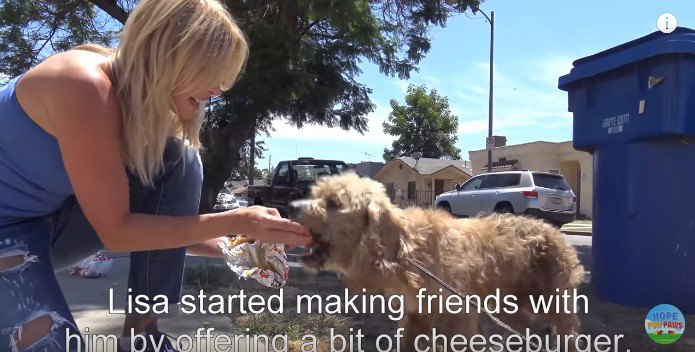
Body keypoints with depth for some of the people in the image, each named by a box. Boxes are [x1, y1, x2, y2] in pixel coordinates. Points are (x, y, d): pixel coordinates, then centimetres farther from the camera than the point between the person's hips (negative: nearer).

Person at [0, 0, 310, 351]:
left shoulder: (148, 102, -4)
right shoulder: (85, 87, -30)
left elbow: (159, 217, 2)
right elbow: (116, 230, -27)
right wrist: (236, 222, -28)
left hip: (55, 218, 8)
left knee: (179, 162, -13)